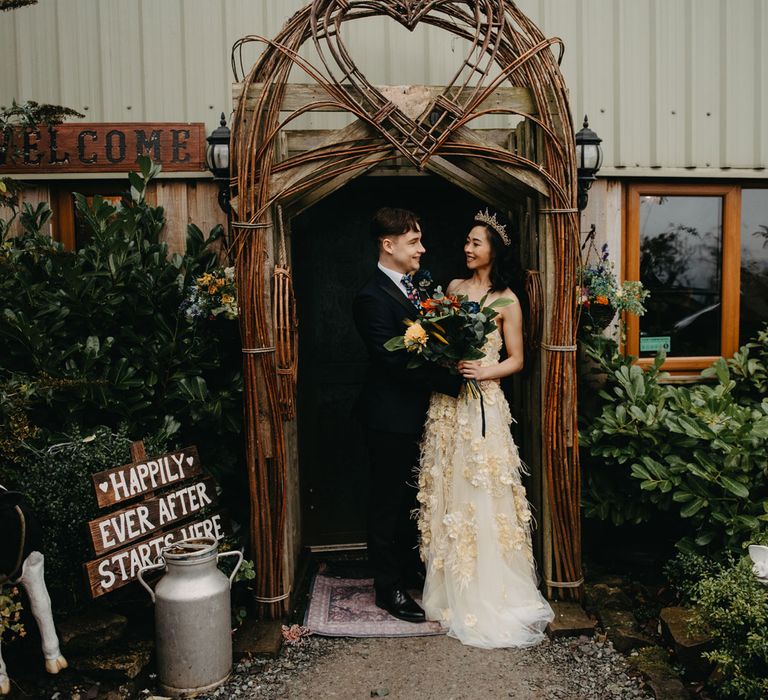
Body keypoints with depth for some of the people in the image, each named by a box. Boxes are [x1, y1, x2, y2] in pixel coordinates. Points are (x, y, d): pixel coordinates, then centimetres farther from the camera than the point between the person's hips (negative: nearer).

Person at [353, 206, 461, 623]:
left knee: (410, 500, 22)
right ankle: (389, 589, 21)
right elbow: (397, 362, -24)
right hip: (391, 418, -9)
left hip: (416, 415, 9)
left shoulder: (413, 288, 9)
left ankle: (411, 570, 39)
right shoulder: (372, 298, -19)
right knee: (388, 504, 6)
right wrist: (454, 383, -20)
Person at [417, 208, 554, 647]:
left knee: (483, 492, -2)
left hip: (483, 403, -5)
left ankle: (490, 591, 14)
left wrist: (483, 372, -18)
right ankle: (453, 586, 22)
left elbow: (517, 359, -1)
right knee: (448, 489, 8)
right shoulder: (453, 288, 12)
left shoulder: (506, 300, -2)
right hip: (447, 402, 5)